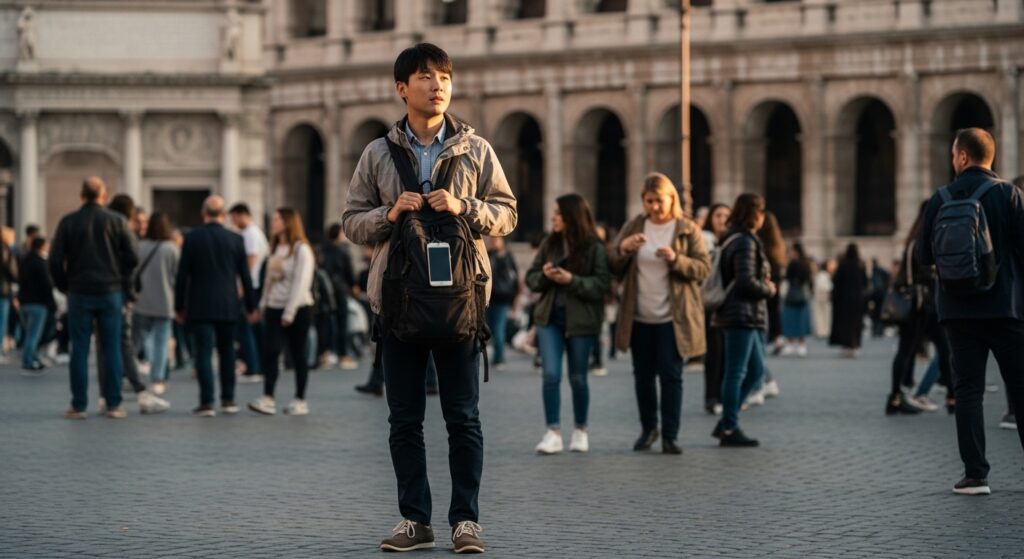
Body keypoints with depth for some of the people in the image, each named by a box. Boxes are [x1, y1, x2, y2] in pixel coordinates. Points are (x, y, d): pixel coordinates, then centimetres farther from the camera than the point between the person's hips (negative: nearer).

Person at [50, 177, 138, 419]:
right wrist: (120, 279, 8)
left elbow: (55, 260, -4)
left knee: (80, 350, 2)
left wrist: (64, 286, 9)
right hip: (111, 293, 0)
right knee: (112, 349, 4)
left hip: (79, 293, 0)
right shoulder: (117, 221, -1)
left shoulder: (68, 222, -1)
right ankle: (113, 404, 2)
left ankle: (78, 406, 1)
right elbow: (133, 257, -5)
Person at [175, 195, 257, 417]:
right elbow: (245, 276, 3)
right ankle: (228, 400, 18)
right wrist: (250, 306, 12)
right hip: (228, 306, 2)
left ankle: (207, 402, -9)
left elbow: (182, 275, -3)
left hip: (200, 307, -2)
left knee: (203, 353, -3)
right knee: (227, 353, 14)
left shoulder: (192, 238, -4)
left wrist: (179, 307, 5)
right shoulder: (236, 240, 0)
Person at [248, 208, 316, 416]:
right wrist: (264, 304, 9)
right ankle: (267, 399, -14)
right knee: (270, 352, -8)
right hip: (274, 309, 6)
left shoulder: (301, 250, -8)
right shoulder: (275, 249, 16)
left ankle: (300, 401, 7)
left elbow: (300, 283, -13)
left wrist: (290, 312, -16)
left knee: (298, 356, 1)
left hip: (298, 310, -6)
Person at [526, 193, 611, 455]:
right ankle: (553, 433, -5)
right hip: (550, 317, 3)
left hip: (581, 320, -3)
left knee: (578, 377, 7)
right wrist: (544, 275, -12)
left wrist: (571, 280, -23)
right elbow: (531, 277, 10)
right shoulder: (549, 244, 5)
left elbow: (602, 284, -13)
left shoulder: (594, 247, -7)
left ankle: (580, 431, 24)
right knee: (551, 374, -9)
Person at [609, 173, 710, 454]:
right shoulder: (634, 227, 7)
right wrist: (623, 248, -15)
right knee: (643, 375, 10)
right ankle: (648, 429, 26)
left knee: (671, 375, -5)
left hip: (672, 318, -3)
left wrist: (676, 259, -23)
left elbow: (704, 268, -7)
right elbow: (612, 266, 6)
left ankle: (670, 436, 0)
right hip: (639, 317, 3)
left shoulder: (688, 230, -1)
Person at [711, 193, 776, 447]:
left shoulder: (733, 239, 17)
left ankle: (726, 423, 16)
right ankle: (729, 429, -1)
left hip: (748, 316, 10)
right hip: (742, 314, -10)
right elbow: (746, 282, -21)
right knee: (736, 372, -5)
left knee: (755, 370, 14)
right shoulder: (745, 242, -14)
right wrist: (768, 290, -4)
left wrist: (764, 284, 10)